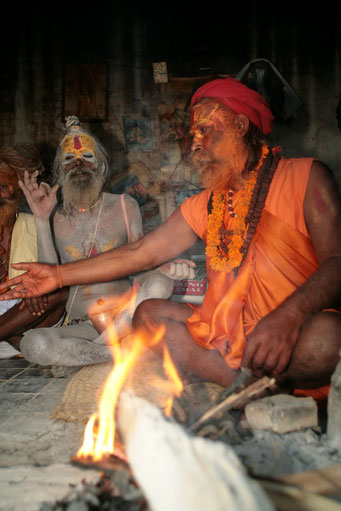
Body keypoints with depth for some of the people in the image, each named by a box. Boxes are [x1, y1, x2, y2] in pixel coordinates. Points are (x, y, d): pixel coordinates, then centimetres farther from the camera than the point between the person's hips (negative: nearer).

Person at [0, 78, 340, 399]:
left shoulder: (304, 176, -3)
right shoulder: (204, 205, 12)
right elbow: (140, 254, 13)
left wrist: (288, 316, -34)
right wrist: (59, 275, 11)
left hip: (296, 334, -5)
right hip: (229, 336, 6)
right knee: (148, 313, -4)